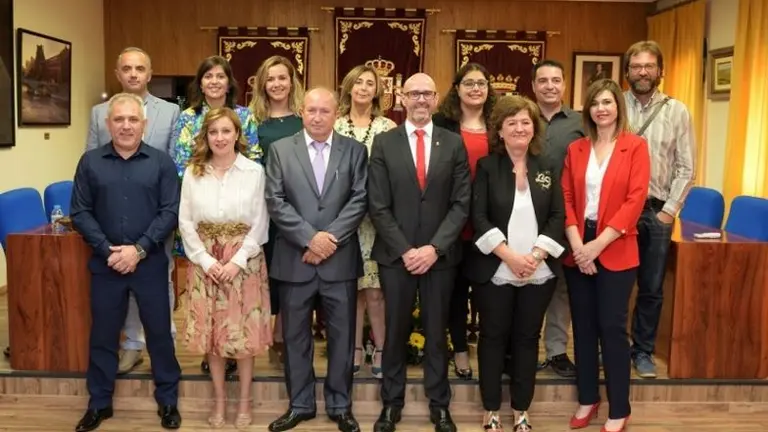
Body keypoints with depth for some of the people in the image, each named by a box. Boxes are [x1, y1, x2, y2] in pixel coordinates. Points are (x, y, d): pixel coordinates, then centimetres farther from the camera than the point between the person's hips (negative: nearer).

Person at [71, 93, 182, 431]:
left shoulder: (161, 162, -1)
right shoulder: (90, 162, 3)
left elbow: (170, 212, -6)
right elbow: (80, 213, 0)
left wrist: (139, 249, -14)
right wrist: (108, 250, -11)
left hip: (150, 263, -1)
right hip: (105, 263, 1)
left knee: (159, 332, 8)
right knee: (103, 334, 12)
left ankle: (167, 401, 23)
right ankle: (99, 403, 28)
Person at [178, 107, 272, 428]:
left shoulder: (254, 171, -3)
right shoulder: (193, 173, 4)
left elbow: (260, 223, -5)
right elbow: (185, 222, 2)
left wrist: (237, 261, -12)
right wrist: (206, 260, -8)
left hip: (244, 261, -2)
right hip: (205, 262, 2)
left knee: (244, 332, 2)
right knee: (210, 331, 7)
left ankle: (244, 402, 18)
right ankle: (219, 401, 22)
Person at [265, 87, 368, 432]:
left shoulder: (354, 150, 4)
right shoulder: (280, 149, 4)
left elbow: (359, 200, -3)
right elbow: (275, 202, -4)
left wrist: (331, 237, -14)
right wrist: (310, 238, -13)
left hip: (341, 259, 0)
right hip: (294, 259, 0)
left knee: (342, 335, 9)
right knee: (295, 336, 10)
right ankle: (300, 404, 26)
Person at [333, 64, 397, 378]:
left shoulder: (389, 128, 2)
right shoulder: (334, 127, 6)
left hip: (377, 219, -1)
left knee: (375, 290, -2)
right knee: (351, 287, 7)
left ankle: (380, 351, 12)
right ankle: (355, 350, 19)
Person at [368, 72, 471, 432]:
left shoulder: (454, 144, 3)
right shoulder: (384, 143, 1)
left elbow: (461, 204, -2)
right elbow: (378, 207, -3)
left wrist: (434, 247, -12)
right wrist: (405, 250, -11)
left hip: (440, 254, 1)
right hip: (395, 254, 0)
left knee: (437, 332, 11)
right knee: (395, 331, 10)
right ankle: (391, 402, 25)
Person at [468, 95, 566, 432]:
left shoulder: (546, 167, 7)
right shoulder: (487, 166, 0)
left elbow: (558, 216, 3)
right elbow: (478, 218, -8)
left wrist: (536, 255, -11)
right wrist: (510, 256, -16)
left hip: (539, 271, 2)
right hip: (495, 270, -2)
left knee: (527, 338, 10)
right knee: (493, 337, 6)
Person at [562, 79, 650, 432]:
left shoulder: (635, 147, -2)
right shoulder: (575, 149, 8)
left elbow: (635, 201, -10)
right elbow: (566, 199, 3)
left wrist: (597, 245, -14)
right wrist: (577, 245, -10)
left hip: (615, 250, -3)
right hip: (577, 249, 3)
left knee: (612, 327, 0)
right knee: (583, 326, 10)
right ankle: (587, 399, 26)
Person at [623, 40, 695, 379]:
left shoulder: (677, 111, 2)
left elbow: (686, 168, 2)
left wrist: (669, 210, -5)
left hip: (657, 211, 1)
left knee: (651, 288, 10)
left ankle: (643, 351, 26)